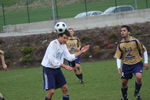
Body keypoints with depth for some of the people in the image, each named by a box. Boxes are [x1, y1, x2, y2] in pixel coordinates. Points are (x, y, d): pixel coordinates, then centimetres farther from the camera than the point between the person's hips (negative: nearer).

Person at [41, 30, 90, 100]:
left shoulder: (63, 45, 5)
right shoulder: (53, 44, -20)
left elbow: (69, 57, 7)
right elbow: (51, 59, -27)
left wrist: (81, 52, -2)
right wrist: (64, 66, -31)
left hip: (57, 69, 8)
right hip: (48, 69, -8)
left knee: (65, 88, 7)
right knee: (51, 91, -15)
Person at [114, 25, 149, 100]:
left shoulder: (135, 41, -14)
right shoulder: (120, 44, -5)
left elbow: (144, 50, -1)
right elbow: (118, 57, 3)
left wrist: (146, 62, -2)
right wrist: (119, 67, -12)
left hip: (137, 63, -3)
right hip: (126, 65, 3)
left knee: (139, 77, -27)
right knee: (124, 82, 6)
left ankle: (137, 93, -2)